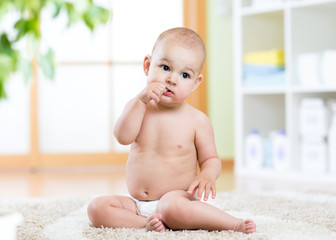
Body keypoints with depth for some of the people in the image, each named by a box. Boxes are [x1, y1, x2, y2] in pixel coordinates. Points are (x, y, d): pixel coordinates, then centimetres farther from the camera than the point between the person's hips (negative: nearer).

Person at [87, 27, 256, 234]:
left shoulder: (197, 120, -4)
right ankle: (147, 223, -26)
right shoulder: (138, 107, 5)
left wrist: (208, 175, -21)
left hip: (177, 198, -5)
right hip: (137, 204, 5)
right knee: (96, 207, -15)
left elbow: (211, 159, 3)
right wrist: (141, 100, -20)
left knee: (171, 206, -39)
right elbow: (123, 137, -12)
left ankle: (234, 223, -28)